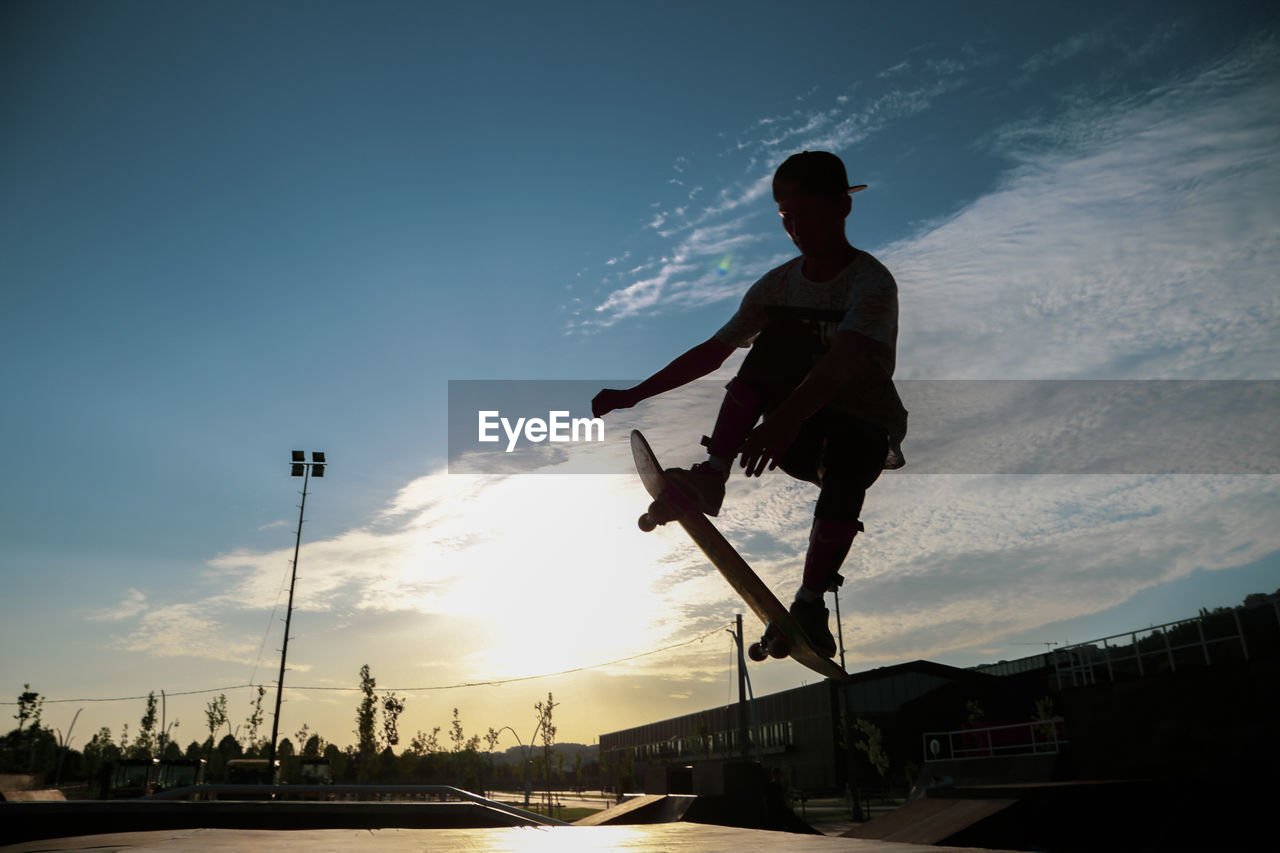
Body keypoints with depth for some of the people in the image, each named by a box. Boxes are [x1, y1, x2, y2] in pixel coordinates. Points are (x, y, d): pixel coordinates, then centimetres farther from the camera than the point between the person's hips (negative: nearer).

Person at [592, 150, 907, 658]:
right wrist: (634, 395, -6)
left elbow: (842, 361, -34)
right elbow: (714, 350, 0)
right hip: (798, 432, 3)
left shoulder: (871, 282, -16)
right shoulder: (779, 284, 1)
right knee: (774, 338, -22)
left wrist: (785, 419, -51)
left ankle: (810, 602, -18)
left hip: (865, 429, -3)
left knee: (848, 460, -39)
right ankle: (713, 477, -29)